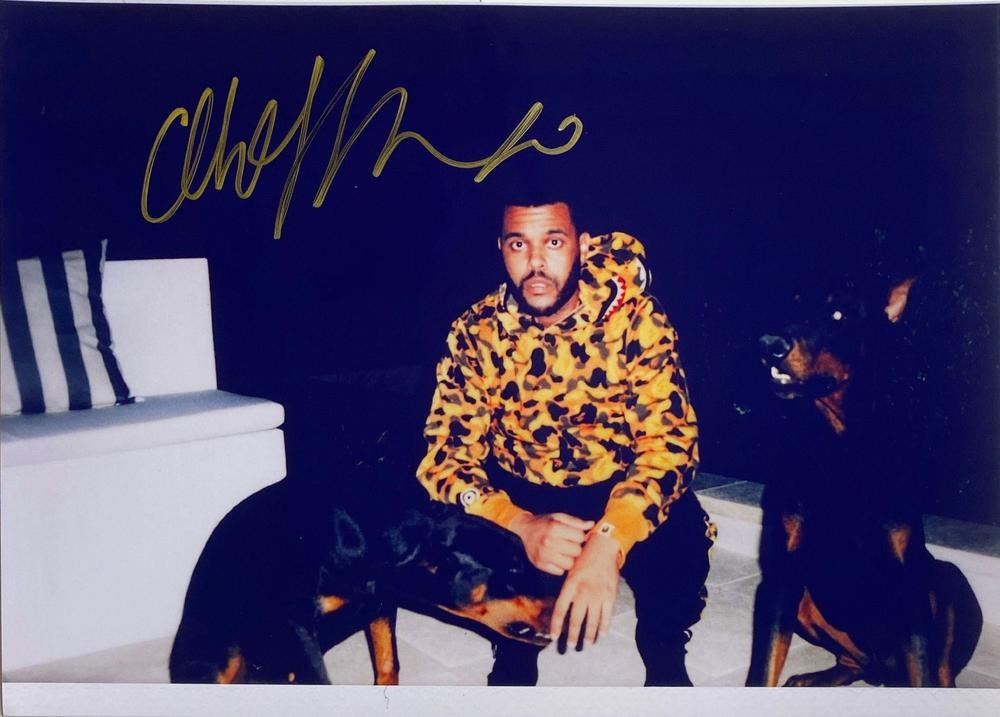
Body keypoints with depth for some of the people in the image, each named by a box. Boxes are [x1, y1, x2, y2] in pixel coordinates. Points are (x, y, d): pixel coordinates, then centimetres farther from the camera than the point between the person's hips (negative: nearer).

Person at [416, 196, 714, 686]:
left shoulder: (635, 317, -16)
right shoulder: (476, 332, -11)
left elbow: (669, 438, -22)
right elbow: (446, 452, -14)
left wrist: (607, 541, -39)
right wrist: (521, 524, -34)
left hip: (619, 489, -1)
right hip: (520, 496, 2)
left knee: (677, 544, -30)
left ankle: (664, 661, 3)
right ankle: (513, 655, 7)